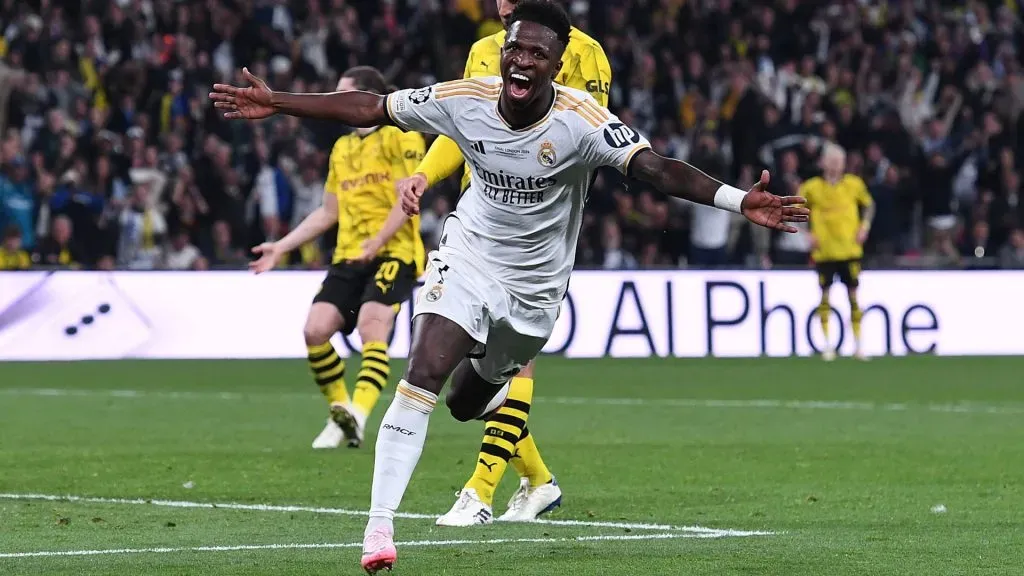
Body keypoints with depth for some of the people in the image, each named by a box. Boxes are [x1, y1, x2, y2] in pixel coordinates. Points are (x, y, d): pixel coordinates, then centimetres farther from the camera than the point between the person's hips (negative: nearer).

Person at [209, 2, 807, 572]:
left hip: (535, 285, 0)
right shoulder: (465, 99, -17)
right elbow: (370, 108, -7)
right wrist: (277, 102, -8)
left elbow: (658, 169, -34)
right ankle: (380, 524, -16)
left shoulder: (581, 120, -25)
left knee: (466, 403, 15)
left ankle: (492, 379, 57)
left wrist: (740, 200, -49)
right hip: (468, 259, 0)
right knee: (422, 378, -20)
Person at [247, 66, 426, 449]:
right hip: (349, 258, 7)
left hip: (393, 252, -7)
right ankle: (340, 412, 4)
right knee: (315, 329, -11)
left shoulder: (400, 136, -2)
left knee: (371, 328, -26)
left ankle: (357, 415, -36)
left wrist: (378, 241, -23)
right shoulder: (342, 148, 21)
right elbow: (327, 213, 25)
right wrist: (281, 247, 20)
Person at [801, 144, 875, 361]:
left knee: (853, 294, 2)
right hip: (824, 251, -1)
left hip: (850, 249, 1)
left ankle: (858, 344, 9)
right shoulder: (811, 187, -3)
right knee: (825, 295, 1)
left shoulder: (854, 184, 1)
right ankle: (827, 345, 8)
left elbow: (868, 204, 17)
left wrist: (864, 227, 3)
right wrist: (808, 234, -2)